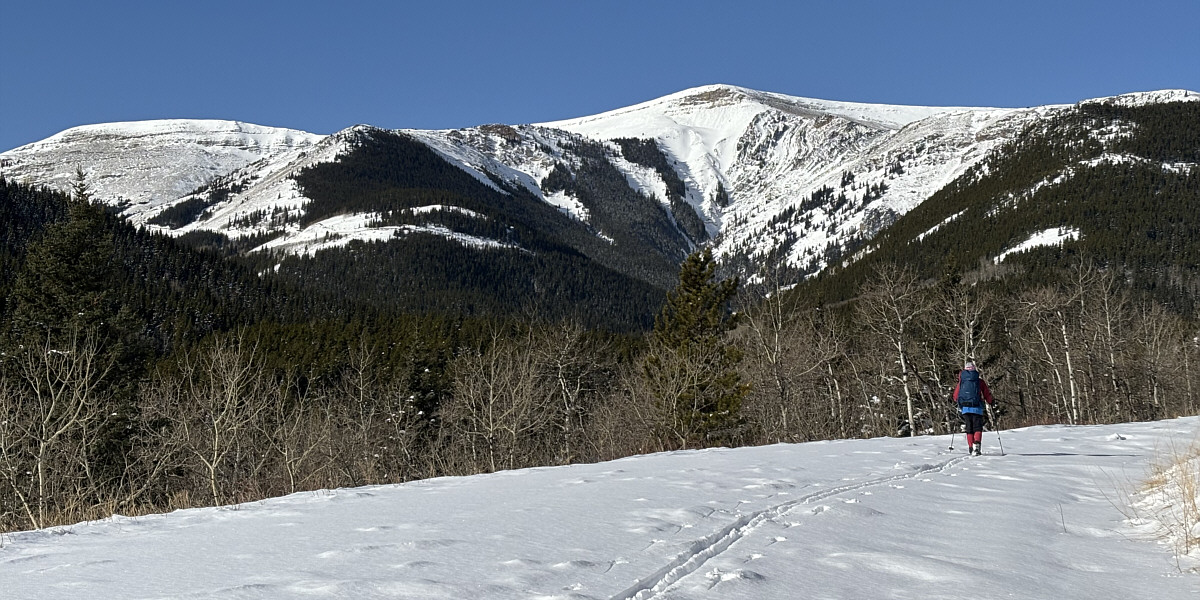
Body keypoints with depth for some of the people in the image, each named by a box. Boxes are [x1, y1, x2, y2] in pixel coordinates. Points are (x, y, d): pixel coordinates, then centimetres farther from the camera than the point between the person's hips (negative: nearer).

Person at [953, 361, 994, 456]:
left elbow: (955, 397, 11)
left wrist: (960, 403, 33)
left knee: (969, 429, 13)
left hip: (965, 408, 2)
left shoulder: (961, 381, 5)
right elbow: (988, 395, 4)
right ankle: (976, 445, -19)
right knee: (977, 428, 2)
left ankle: (970, 448, 9)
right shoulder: (980, 381, 1)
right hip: (977, 408, -2)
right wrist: (990, 403, 24)